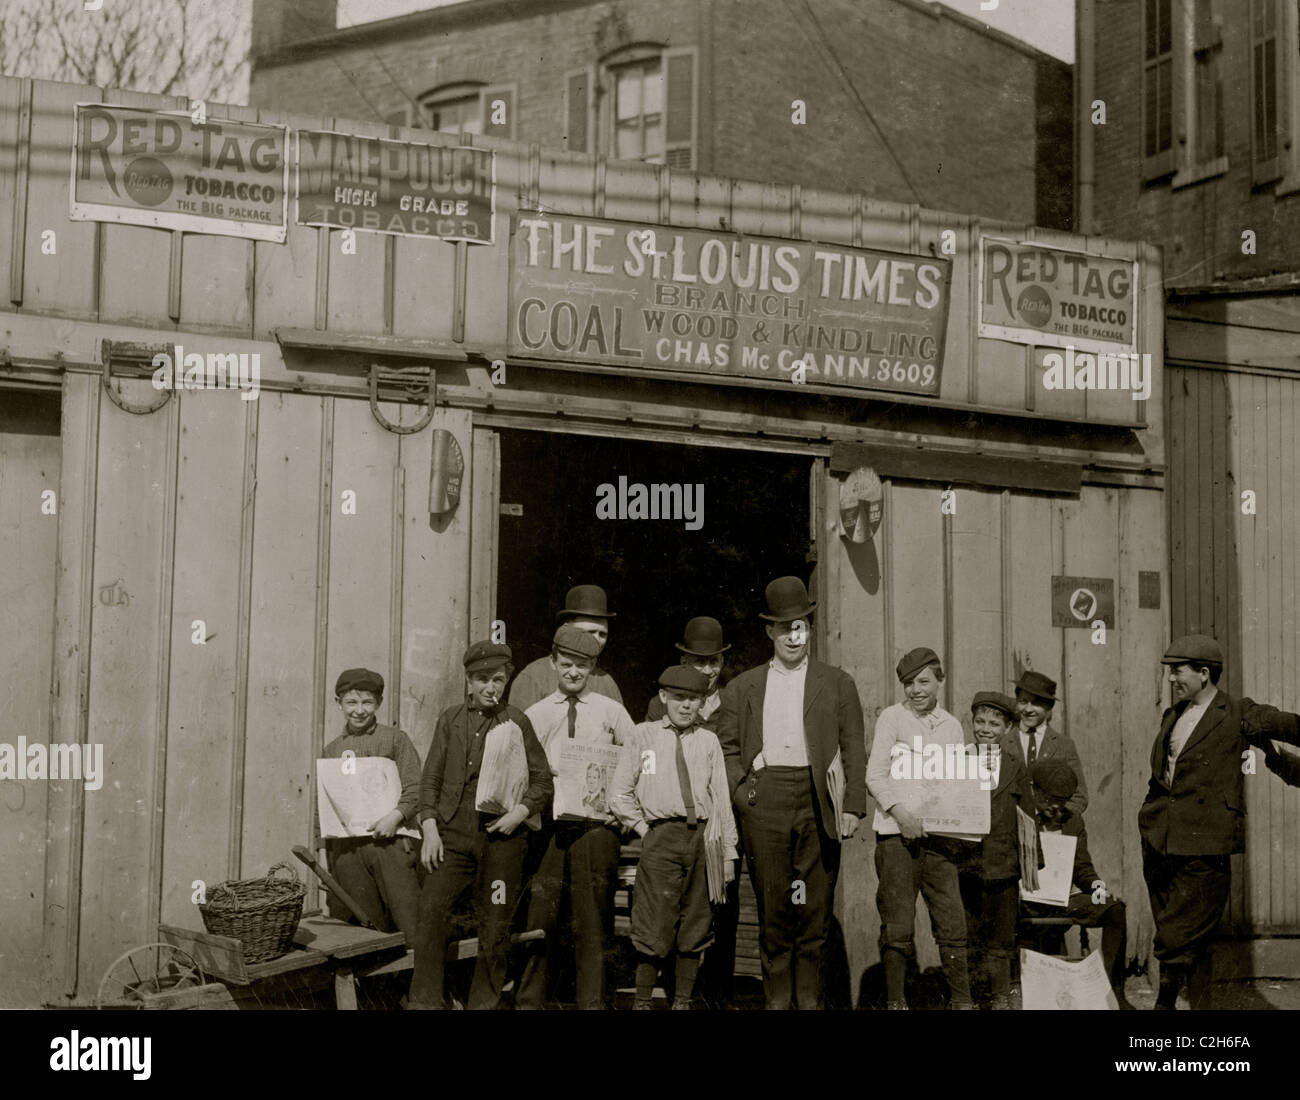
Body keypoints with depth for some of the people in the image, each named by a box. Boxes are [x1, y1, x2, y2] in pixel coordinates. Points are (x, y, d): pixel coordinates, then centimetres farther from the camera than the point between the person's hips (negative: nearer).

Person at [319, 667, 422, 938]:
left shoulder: (394, 739, 4)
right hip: (346, 848, 3)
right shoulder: (331, 750, 15)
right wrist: (323, 845, 14)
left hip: (389, 841, -3)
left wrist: (396, 815, -18)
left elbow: (414, 787, -2)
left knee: (408, 918, -7)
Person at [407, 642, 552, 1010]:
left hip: (501, 837, -1)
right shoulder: (450, 719, 11)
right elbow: (431, 778, 11)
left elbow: (542, 781, 9)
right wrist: (429, 828, -1)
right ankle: (424, 1000, -7)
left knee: (495, 925, 2)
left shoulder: (517, 722, 6)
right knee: (431, 909, -14)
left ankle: (485, 1001, 17)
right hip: (454, 834, 1)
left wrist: (521, 811, -9)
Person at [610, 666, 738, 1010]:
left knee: (695, 925, 7)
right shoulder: (643, 735, 7)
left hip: (702, 837, 3)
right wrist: (644, 829, -1)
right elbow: (620, 795, 8)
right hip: (661, 837, -2)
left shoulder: (709, 741, 12)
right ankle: (642, 1001, 6)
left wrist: (728, 853, 8)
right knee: (655, 924, -6)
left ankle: (683, 1001, 17)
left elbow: (721, 798, 11)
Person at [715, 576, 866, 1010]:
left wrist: (853, 806, -3)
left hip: (819, 802, 0)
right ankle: (777, 998, 8)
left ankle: (809, 998, 9)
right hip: (765, 801, 0)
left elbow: (854, 749, 7)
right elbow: (726, 748, 13)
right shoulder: (742, 688, 14)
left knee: (816, 906, 1)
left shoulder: (837, 683, 12)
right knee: (772, 906, 0)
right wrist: (742, 791, -4)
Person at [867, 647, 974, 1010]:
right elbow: (875, 775, -2)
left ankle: (961, 1000, 8)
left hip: (939, 834, 3)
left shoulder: (952, 726, 15)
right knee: (897, 925, -1)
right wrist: (900, 812, -17)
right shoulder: (891, 717, 3)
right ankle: (895, 1001, 8)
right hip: (897, 832, -3)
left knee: (952, 919, -1)